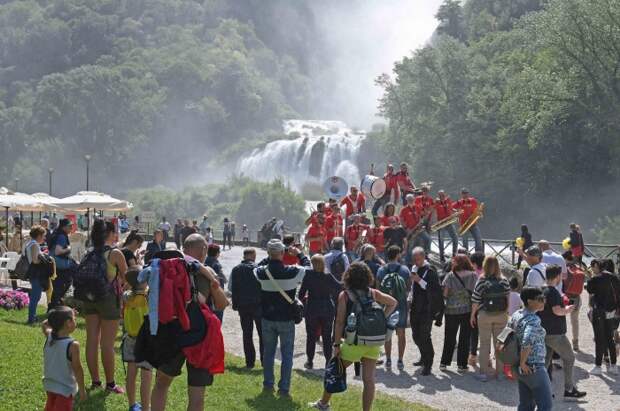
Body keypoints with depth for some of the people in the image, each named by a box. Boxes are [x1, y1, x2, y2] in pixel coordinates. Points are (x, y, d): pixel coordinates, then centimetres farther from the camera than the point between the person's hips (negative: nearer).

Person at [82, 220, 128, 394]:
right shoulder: (115, 253, -11)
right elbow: (126, 278, -3)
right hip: (109, 298, -5)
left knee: (92, 340, 11)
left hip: (89, 298, 5)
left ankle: (95, 380, 19)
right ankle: (110, 383, 7)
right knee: (107, 344, 0)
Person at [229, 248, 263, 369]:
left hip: (243, 306, 3)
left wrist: (235, 304, 12)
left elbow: (231, 288, 5)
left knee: (247, 334, 9)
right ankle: (264, 360, 2)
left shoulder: (236, 269, 3)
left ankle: (250, 362, 6)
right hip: (258, 305, -3)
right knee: (262, 334, 6)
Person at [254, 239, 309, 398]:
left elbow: (257, 268, 14)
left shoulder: (262, 272, -11)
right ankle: (284, 388, 4)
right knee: (287, 354, 6)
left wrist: (269, 258, 11)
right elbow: (308, 268, 0)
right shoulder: (292, 272, -18)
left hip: (268, 319, 3)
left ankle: (268, 385, 23)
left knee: (268, 352, 17)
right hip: (286, 319, -3)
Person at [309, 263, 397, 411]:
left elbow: (340, 322, -7)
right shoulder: (373, 293, 6)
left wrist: (336, 345, -4)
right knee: (369, 379, 2)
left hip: (354, 342, -3)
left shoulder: (344, 295, -4)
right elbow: (393, 303, 16)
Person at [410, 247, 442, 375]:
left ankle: (428, 364, 2)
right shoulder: (414, 268, 10)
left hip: (426, 309, -8)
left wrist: (420, 280, -24)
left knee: (424, 336, -7)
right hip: (415, 308, 8)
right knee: (416, 336, 16)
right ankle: (424, 358, 35)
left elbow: (435, 290, -21)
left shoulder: (430, 271, -13)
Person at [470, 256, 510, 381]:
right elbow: (508, 300, -1)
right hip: (501, 316, 2)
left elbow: (475, 301, -6)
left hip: (484, 316, -2)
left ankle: (485, 372, 7)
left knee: (484, 344, 6)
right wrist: (506, 314, 13)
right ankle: (500, 371, 17)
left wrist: (473, 315, 6)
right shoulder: (504, 282, -5)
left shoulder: (481, 282, -11)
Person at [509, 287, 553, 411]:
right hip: (534, 368, -9)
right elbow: (527, 342, -35)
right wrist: (523, 363, -22)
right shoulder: (534, 320, -21)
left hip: (522, 371, 9)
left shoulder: (516, 315, 7)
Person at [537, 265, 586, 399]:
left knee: (545, 360, 12)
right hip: (555, 333, -8)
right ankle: (569, 389, 7)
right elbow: (557, 310, -29)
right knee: (569, 358, 5)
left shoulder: (541, 290, 9)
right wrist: (567, 310, -10)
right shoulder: (553, 292, -18)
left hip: (543, 332, 8)